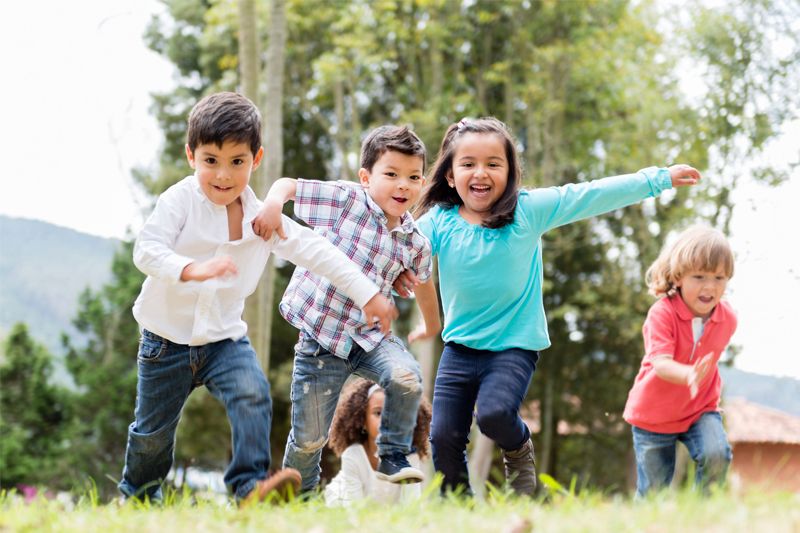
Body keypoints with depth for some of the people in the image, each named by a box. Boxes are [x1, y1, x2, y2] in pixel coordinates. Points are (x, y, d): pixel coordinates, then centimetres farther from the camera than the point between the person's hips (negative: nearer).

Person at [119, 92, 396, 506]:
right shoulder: (179, 201, -14)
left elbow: (316, 252, -1)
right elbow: (147, 250, -26)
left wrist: (368, 294, -5)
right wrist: (193, 270, -45)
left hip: (225, 337, 2)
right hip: (167, 338, -2)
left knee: (254, 397, -25)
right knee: (153, 429, 10)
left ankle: (250, 484, -26)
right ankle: (137, 495, 35)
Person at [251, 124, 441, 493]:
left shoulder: (416, 243, 1)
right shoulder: (344, 199, -10)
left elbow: (422, 280, 22)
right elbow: (288, 185, -6)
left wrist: (432, 324, 38)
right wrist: (273, 203, -29)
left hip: (370, 336, 3)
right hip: (319, 335, -2)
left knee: (406, 378, -29)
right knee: (308, 438, 3)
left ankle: (393, 458, -6)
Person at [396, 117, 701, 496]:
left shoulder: (528, 210, -6)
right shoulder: (438, 221, -3)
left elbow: (590, 197, -5)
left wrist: (658, 179, -5)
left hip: (514, 345, -3)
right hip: (460, 347, 3)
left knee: (493, 413, -26)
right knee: (444, 437, -2)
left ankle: (519, 450, 9)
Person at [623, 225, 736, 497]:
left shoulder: (727, 318, -8)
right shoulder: (662, 313, -23)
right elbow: (660, 362, -37)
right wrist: (689, 375, -56)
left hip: (700, 409, 3)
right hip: (654, 415, -3)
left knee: (717, 455, -26)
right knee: (653, 492, 5)